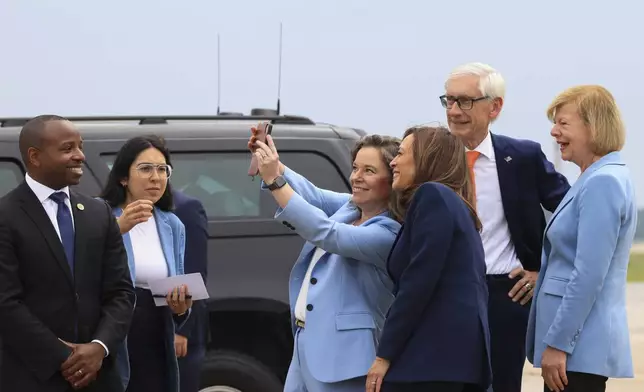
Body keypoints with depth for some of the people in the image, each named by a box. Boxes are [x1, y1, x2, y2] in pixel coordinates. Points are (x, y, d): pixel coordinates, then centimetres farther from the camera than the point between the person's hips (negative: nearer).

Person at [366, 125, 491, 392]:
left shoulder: (432, 195, -5)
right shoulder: (455, 205, 24)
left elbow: (418, 281, -14)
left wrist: (385, 354, -13)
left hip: (433, 353, -10)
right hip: (453, 352, 10)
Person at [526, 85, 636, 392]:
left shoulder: (602, 183, -15)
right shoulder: (595, 180, 15)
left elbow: (589, 276, -20)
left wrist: (558, 343, -19)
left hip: (580, 344, -10)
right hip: (577, 342, 10)